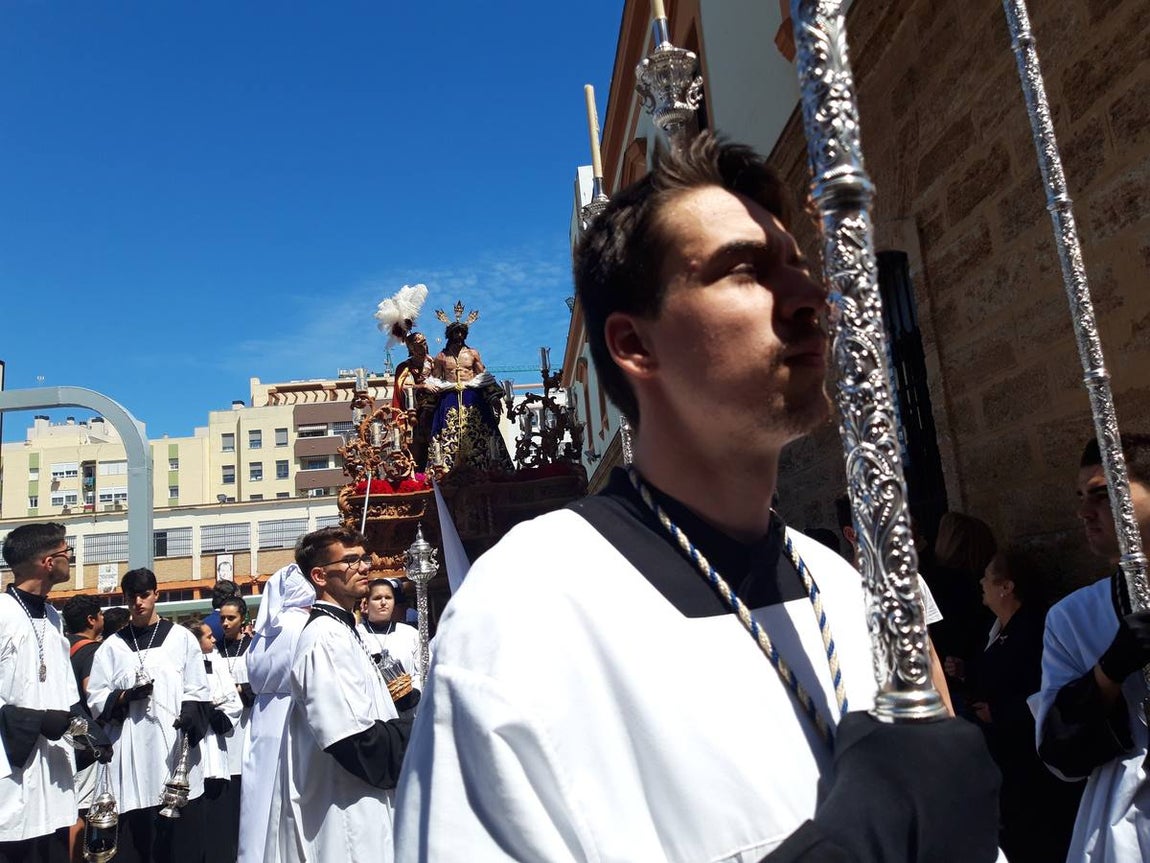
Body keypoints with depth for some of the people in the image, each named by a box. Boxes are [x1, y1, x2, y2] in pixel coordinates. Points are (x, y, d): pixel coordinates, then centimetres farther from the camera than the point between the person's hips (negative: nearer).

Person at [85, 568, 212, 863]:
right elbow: (96, 699, 8)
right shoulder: (112, 647, 11)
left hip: (175, 746, -1)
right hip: (131, 753, 1)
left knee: (181, 837, -1)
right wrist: (125, 697, -10)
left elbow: (198, 692, 4)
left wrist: (189, 716, -15)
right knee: (133, 838, 1)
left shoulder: (182, 638, 7)